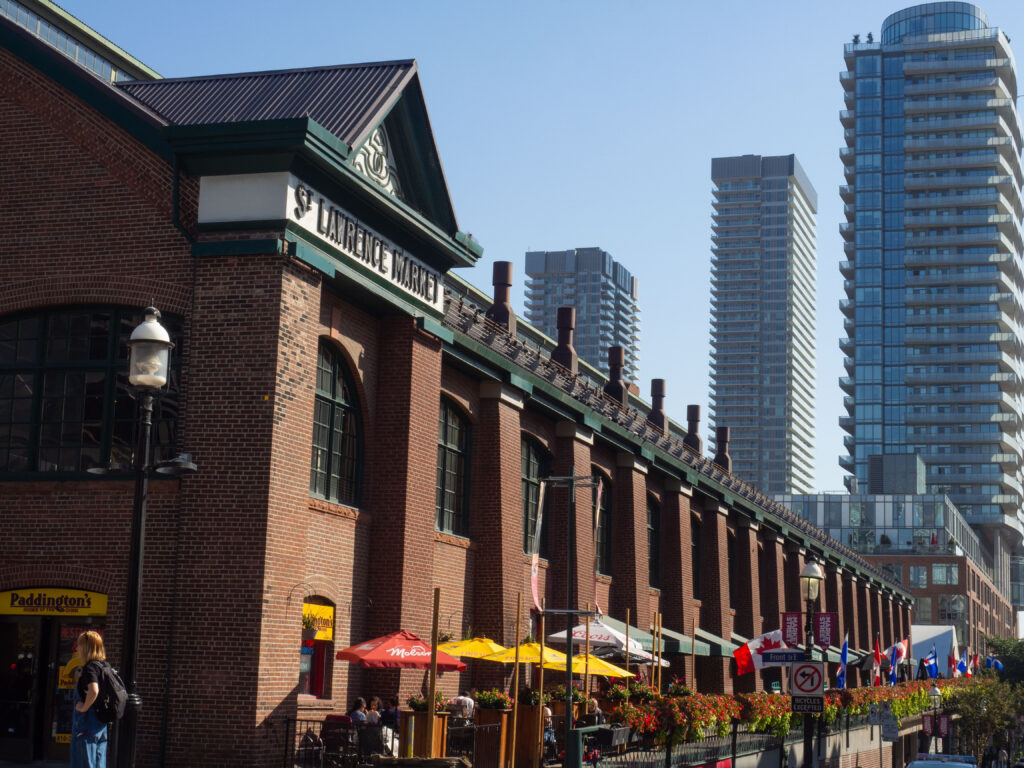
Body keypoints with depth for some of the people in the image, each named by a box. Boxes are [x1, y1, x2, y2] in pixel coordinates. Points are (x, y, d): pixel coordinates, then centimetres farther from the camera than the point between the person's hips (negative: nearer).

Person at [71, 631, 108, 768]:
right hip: (101, 724, 9)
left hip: (87, 721, -9)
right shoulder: (103, 666, 13)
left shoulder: (90, 667, -13)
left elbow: (94, 691, -30)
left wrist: (84, 707, -17)